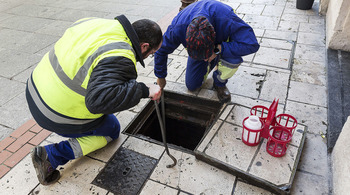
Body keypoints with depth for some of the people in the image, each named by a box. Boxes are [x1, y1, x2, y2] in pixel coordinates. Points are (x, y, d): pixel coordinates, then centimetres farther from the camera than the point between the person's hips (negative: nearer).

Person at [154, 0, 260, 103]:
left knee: (234, 57, -37)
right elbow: (161, 50, -19)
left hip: (222, 42, -2)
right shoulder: (177, 27, -38)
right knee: (191, 85, 3)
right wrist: (160, 77, -6)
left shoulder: (226, 20, -46)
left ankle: (219, 83, -5)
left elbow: (252, 44, -43)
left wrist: (218, 50, -47)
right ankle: (210, 65, 29)